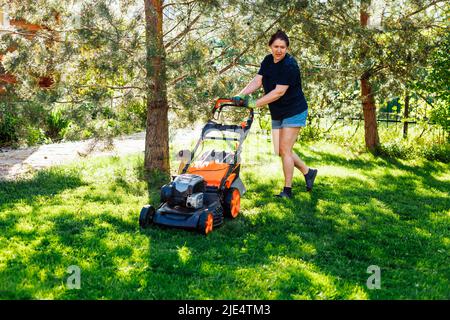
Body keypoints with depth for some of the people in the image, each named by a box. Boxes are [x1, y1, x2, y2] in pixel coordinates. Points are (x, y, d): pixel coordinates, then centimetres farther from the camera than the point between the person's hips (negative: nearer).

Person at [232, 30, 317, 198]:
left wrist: (255, 103, -29)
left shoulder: (289, 65, -21)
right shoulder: (268, 61, 3)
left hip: (294, 113, -8)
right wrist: (241, 96, -23)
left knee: (284, 150, -8)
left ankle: (287, 190, 3)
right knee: (280, 151, 11)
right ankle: (308, 172, 29)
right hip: (277, 114, 8)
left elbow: (279, 92, -27)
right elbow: (257, 81, -6)